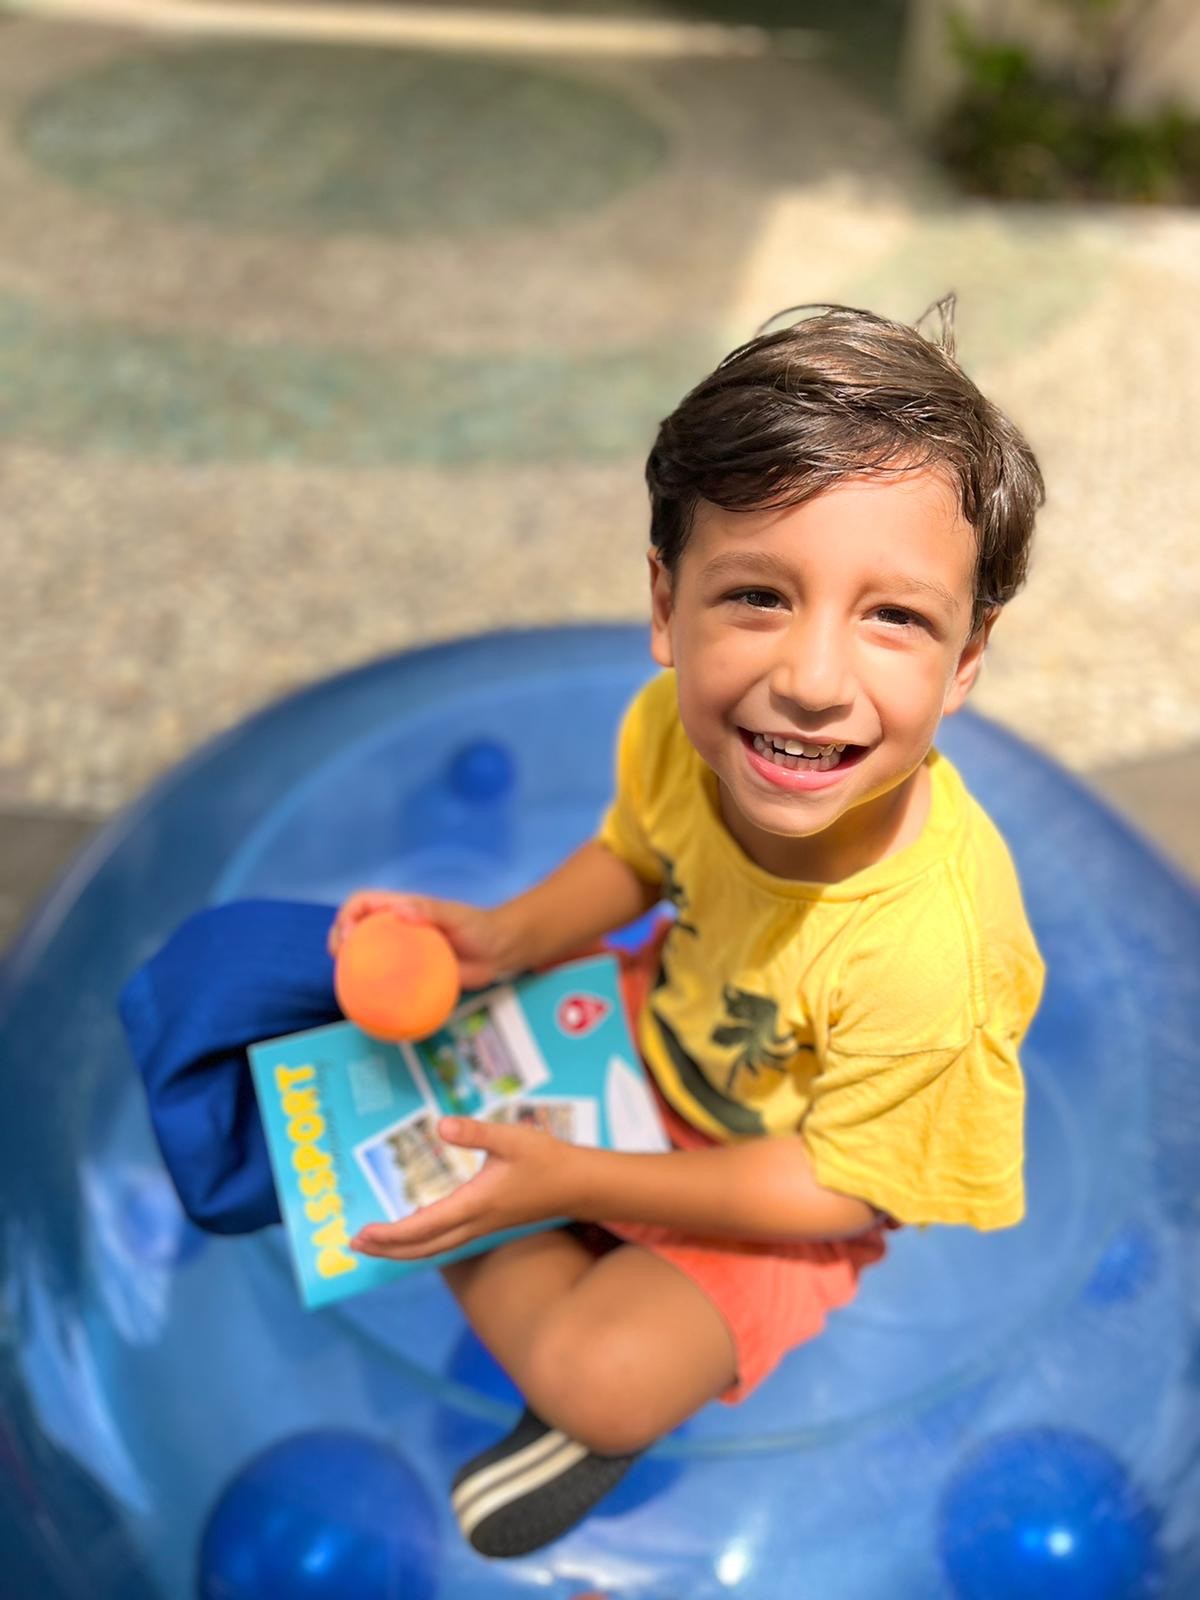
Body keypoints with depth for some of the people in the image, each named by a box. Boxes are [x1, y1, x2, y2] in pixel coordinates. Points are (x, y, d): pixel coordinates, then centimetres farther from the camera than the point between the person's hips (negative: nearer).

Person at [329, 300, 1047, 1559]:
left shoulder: (930, 953, -41)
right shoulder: (673, 723, -27)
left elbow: (840, 1184, -23)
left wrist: (575, 1178, -22)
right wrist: (506, 936, -20)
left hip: (791, 1183, -5)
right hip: (671, 1022, 5)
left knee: (603, 1375, -19)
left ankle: (602, 1421, 18)